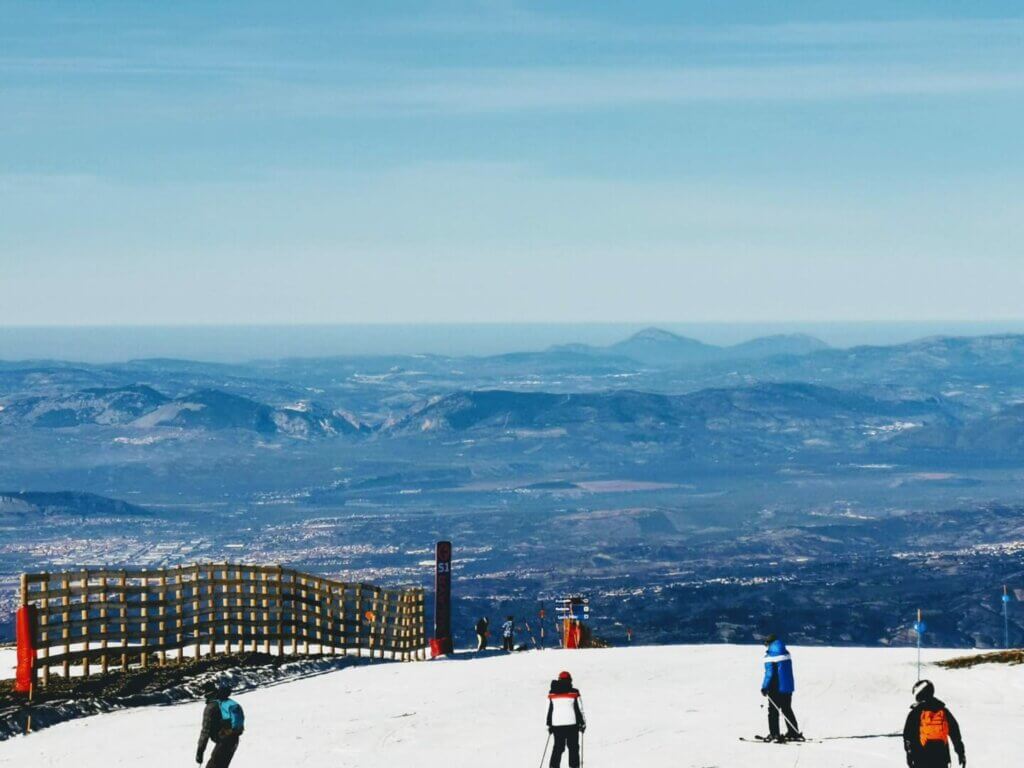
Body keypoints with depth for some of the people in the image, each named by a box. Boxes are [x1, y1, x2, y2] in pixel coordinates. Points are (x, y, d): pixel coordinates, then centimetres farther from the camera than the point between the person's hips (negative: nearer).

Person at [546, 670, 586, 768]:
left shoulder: (552, 694, 4)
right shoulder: (574, 693, -3)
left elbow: (549, 710, 8)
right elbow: (579, 709, 0)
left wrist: (549, 725, 16)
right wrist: (583, 723, 10)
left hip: (556, 724, 2)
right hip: (572, 723, -2)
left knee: (558, 748, 9)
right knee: (573, 747, 7)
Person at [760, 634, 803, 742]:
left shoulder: (770, 656, -15)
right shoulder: (786, 653, 8)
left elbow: (769, 673, -20)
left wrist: (764, 687, -15)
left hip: (776, 689, -7)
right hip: (788, 687, 7)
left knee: (773, 711, 1)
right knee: (787, 710, 17)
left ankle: (774, 734, -2)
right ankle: (794, 733, 19)